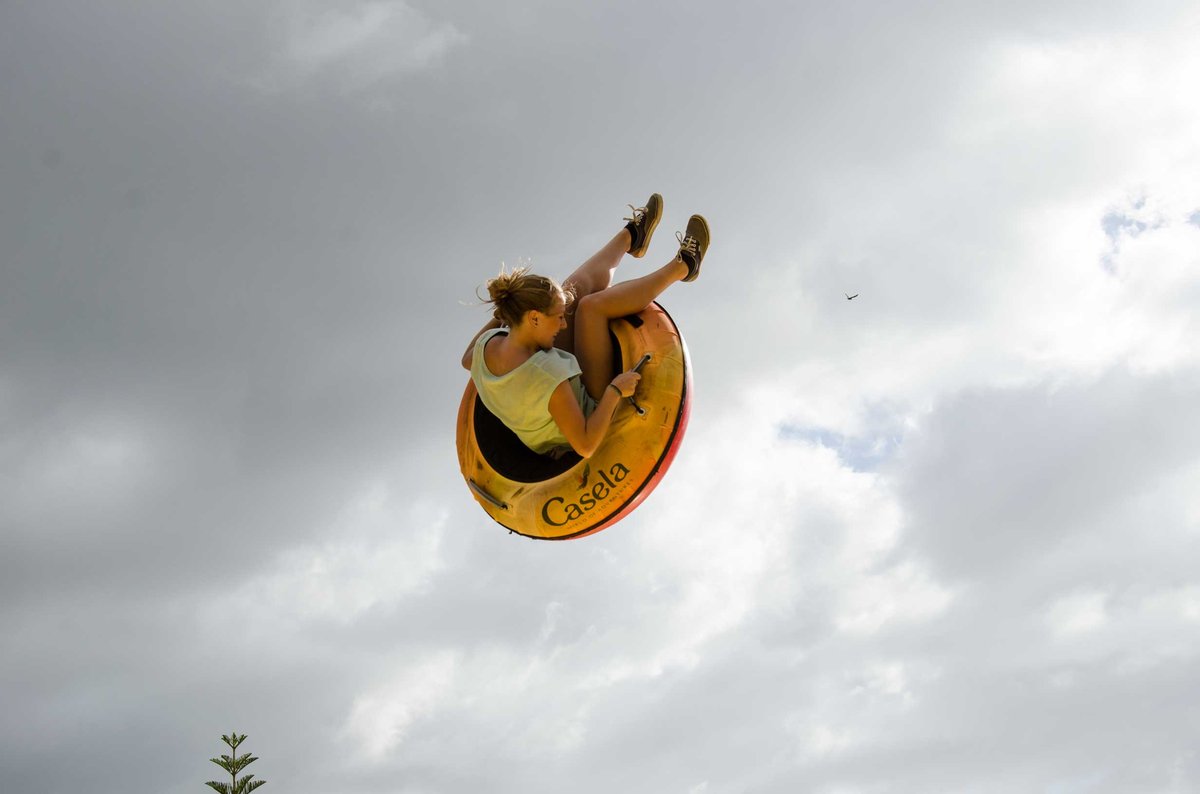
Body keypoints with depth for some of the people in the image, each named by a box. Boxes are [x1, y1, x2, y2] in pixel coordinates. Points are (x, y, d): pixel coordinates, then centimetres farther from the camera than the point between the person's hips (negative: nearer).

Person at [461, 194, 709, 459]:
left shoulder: (487, 345, -22)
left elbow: (467, 360, 6)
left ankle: (631, 237, 29)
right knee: (591, 305, -17)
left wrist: (499, 317, 12)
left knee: (579, 287, -1)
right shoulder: (548, 378, -43)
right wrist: (615, 390, -31)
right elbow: (585, 445, -37)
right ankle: (682, 267, 6)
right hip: (590, 414, -6)